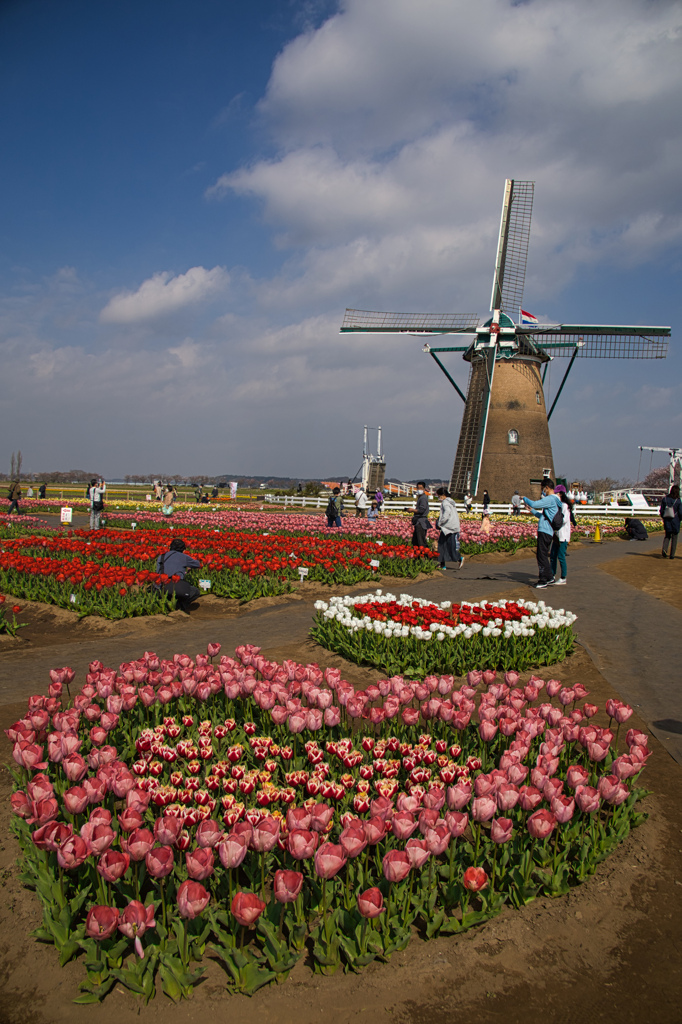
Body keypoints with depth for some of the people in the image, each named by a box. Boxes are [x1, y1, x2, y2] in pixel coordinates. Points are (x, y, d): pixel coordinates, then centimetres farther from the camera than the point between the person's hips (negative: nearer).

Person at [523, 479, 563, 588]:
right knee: (542, 555, 16)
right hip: (547, 531, 10)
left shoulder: (550, 499, -12)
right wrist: (531, 510, 26)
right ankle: (549, 578, 21)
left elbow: (534, 504, -22)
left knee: (541, 555, -6)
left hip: (545, 531, -10)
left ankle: (543, 581, -3)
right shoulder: (555, 500, 20)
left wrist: (525, 498, -5)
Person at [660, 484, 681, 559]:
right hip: (675, 521, -3)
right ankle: (672, 554, 10)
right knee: (674, 538, 9)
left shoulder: (665, 499, -3)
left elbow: (661, 511, 1)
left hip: (667, 520, 3)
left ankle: (664, 549, -8)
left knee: (667, 535, 16)